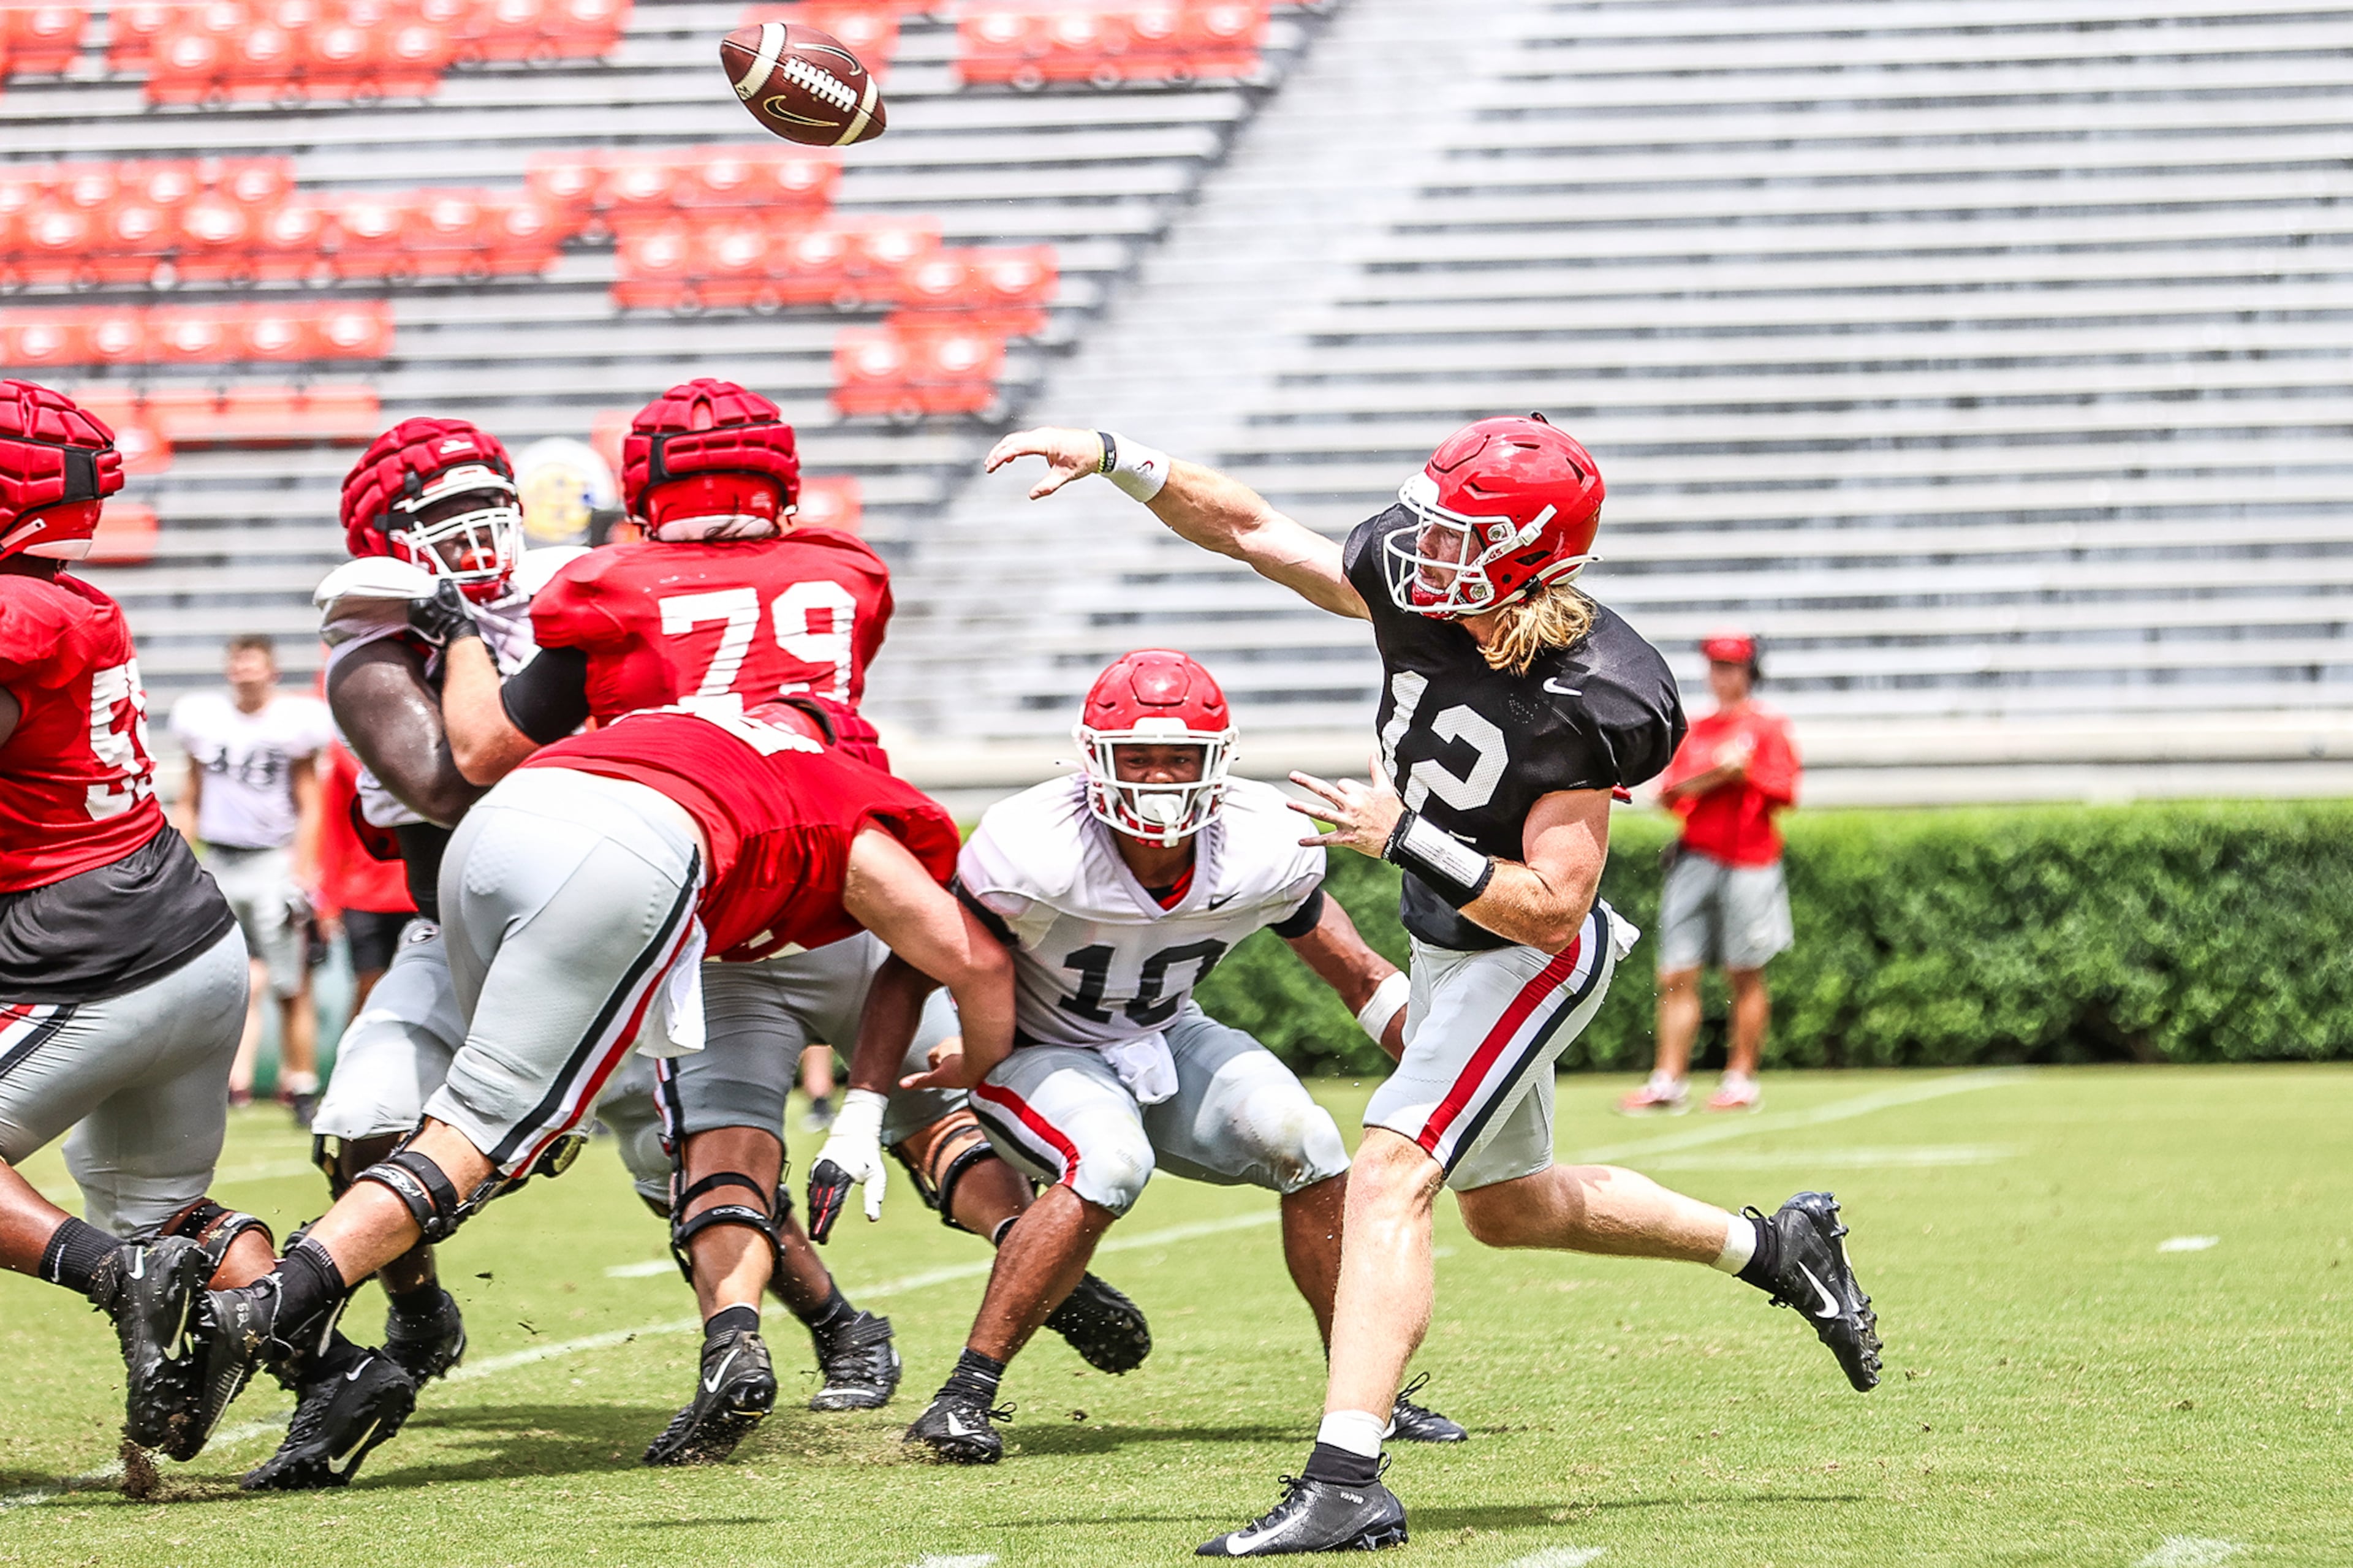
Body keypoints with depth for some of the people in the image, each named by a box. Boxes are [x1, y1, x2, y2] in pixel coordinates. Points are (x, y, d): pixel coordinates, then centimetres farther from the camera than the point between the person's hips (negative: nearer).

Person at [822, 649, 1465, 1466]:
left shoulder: (1261, 850, -18)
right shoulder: (1035, 850, -30)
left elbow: (1363, 978, -2)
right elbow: (912, 969, -18)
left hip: (1168, 1043, 4)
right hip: (1040, 1053, -4)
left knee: (1303, 1141, -19)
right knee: (1109, 1163, -33)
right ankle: (964, 1398, -24)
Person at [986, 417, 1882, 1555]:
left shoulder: (1588, 702, -30)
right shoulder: (1406, 582, -13)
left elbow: (1551, 907, -29)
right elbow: (1247, 528, -5)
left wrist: (1405, 838, -36)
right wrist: (1110, 457, -16)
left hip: (1530, 960, -9)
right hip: (1447, 946, 9)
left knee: (1389, 1179, -22)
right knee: (1505, 1205, 24)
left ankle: (1344, 1484, -26)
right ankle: (1776, 1247, 41)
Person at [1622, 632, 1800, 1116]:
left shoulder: (1768, 727, 4)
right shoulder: (1696, 731, 16)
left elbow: (1781, 794, -5)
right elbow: (1669, 794, 6)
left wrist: (1742, 773, -16)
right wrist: (1713, 776, -8)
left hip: (1749, 862, -4)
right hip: (1695, 858, 4)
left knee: (1745, 976, 0)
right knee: (1677, 975, -2)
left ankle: (1742, 1078, 6)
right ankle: (1668, 1081, -2)